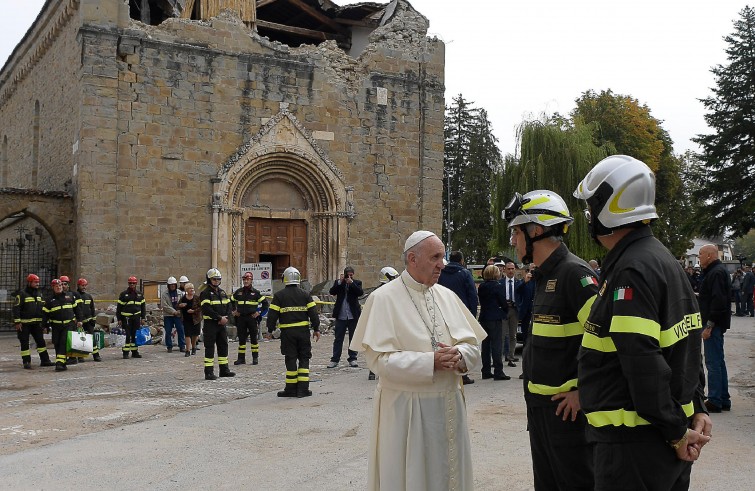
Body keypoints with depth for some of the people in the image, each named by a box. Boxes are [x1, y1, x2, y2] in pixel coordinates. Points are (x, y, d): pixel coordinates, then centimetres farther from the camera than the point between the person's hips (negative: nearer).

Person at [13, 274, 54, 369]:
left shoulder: (39, 294, 13)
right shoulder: (22, 294, -8)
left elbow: (43, 308, 20)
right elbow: (16, 308, -11)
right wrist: (17, 322, -16)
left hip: (36, 323, 6)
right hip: (24, 324, -6)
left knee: (41, 341, 7)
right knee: (25, 343, 0)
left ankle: (45, 360, 12)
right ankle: (26, 362, 7)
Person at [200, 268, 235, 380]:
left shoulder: (222, 292, 15)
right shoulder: (205, 293, -8)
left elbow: (229, 306, 11)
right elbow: (207, 309, -18)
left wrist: (226, 318, -7)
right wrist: (220, 318, -20)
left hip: (222, 324, 7)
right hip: (210, 324, -7)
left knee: (223, 346, 11)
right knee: (209, 347, -5)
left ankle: (224, 369, 20)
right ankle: (209, 372, -3)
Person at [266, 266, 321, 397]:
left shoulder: (279, 296, -2)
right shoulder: (305, 295, 4)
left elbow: (272, 314, -3)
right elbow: (313, 313, 2)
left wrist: (270, 330, 7)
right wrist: (316, 329, 9)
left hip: (287, 332, -1)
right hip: (303, 331, 1)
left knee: (290, 359, 4)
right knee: (304, 359, 8)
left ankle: (291, 389, 7)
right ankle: (303, 389, 5)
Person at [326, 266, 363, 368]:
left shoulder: (357, 283, 5)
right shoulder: (338, 282, 8)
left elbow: (360, 293, -11)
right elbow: (332, 292, -7)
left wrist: (351, 283, -19)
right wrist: (340, 282, -16)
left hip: (353, 315, 0)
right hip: (341, 315, 0)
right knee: (338, 338, 3)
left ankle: (352, 359, 15)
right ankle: (335, 359, 8)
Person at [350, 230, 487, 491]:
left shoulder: (448, 296, 8)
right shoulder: (384, 298, -10)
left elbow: (473, 345, 8)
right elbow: (379, 359, -17)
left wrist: (459, 355, -15)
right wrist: (430, 361, -23)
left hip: (449, 404, 5)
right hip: (405, 409, -5)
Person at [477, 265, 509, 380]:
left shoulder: (481, 287, 6)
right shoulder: (498, 286, -12)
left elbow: (481, 301, 11)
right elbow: (503, 303, -9)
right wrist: (506, 309, 10)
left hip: (483, 318, 6)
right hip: (495, 318, -6)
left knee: (485, 345, 11)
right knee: (497, 345, -4)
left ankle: (486, 371, 14)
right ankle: (498, 372, -5)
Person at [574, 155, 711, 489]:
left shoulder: (632, 271, -20)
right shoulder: (662, 258, 13)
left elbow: (644, 364, -25)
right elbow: (685, 345, 16)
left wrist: (676, 431, -16)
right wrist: (696, 408, 13)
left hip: (634, 441, -10)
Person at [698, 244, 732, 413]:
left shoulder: (717, 273, -16)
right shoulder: (715, 271, 17)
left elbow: (719, 302, -24)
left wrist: (709, 325, -22)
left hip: (714, 324, -11)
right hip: (715, 324, 11)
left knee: (713, 363, -6)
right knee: (718, 362, 15)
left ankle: (715, 401, -2)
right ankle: (724, 400, 22)